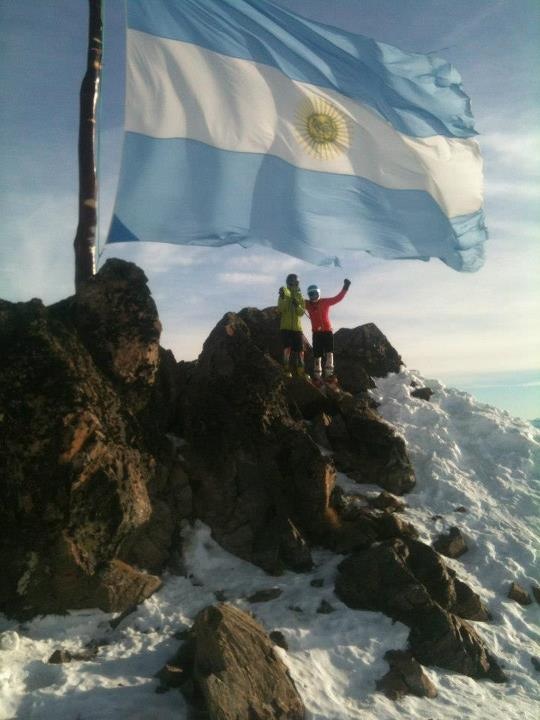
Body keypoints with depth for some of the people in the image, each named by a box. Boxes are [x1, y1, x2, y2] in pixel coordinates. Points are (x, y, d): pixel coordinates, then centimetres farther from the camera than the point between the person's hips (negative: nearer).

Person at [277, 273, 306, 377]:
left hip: (297, 327, 3)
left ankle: (301, 371, 15)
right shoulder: (284, 295, 2)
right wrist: (282, 298, -28)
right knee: (287, 348, -13)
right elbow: (280, 309, -13)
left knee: (300, 350, 5)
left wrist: (297, 305, -21)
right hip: (285, 327, -3)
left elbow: (302, 312, -2)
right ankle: (287, 370, -7)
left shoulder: (300, 297, 9)